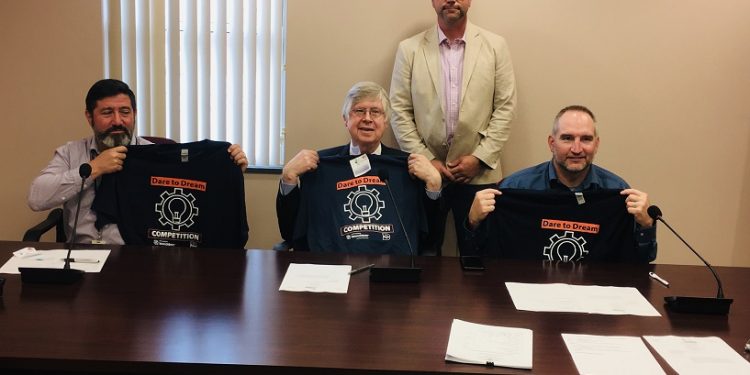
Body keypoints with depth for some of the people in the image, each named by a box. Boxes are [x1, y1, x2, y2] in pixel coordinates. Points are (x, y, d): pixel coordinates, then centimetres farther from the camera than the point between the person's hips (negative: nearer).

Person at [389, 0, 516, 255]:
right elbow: (400, 111, 1)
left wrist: (480, 158, -7)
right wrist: (426, 160, -7)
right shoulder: (409, 49, 3)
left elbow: (505, 108, 1)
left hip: (479, 173, 0)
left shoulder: (495, 46, 3)